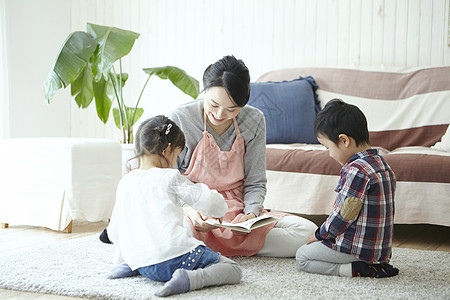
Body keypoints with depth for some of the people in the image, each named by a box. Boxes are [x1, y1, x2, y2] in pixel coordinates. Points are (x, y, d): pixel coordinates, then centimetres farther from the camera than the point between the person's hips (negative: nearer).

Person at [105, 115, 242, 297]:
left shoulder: (125, 182, 15)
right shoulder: (170, 177, -2)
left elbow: (113, 231, 22)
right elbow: (214, 204, -2)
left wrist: (121, 258, 40)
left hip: (141, 262, 7)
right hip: (173, 253, -7)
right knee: (233, 269, -3)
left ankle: (132, 267, 11)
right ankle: (188, 279, -24)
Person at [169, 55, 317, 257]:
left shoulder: (254, 121, -2)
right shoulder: (180, 119, -10)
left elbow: (255, 182, 4)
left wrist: (252, 213, -16)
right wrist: (188, 210, -24)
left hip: (238, 213, 4)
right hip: (194, 213, -4)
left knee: (307, 231, -16)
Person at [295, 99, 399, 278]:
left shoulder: (357, 170, -22)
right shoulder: (382, 164, 9)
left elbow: (343, 216, -20)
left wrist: (320, 234, -2)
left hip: (359, 247, -9)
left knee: (302, 257, 2)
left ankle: (357, 269, -12)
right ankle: (375, 264, 7)